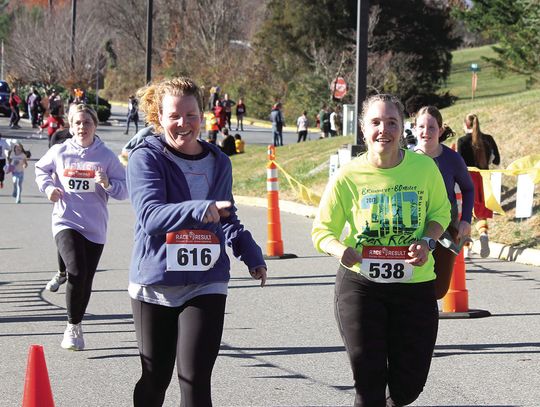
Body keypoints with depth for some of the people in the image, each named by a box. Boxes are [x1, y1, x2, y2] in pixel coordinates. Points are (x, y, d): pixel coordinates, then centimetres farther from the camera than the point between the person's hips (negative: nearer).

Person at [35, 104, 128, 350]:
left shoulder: (106, 156, -2)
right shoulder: (59, 152, 0)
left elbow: (125, 190, 0)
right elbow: (41, 169, 21)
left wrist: (108, 184, -19)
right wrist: (48, 187, 3)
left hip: (95, 227, 2)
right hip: (66, 222, -2)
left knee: (86, 280, 9)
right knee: (76, 272, -22)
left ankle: (77, 326, 30)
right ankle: (72, 326, -6)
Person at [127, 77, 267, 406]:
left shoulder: (218, 162, 9)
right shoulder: (147, 157, -7)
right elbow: (150, 215, -23)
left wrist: (252, 255, 12)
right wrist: (198, 210, -38)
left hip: (207, 283, 2)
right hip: (155, 282, -2)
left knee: (195, 378, -11)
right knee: (155, 378, 10)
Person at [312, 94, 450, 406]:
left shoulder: (424, 167, -6)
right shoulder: (348, 177, -9)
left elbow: (440, 212, 10)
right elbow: (322, 230, -1)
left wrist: (427, 241, -11)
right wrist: (339, 249, -24)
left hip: (415, 285, 2)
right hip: (360, 284, -1)